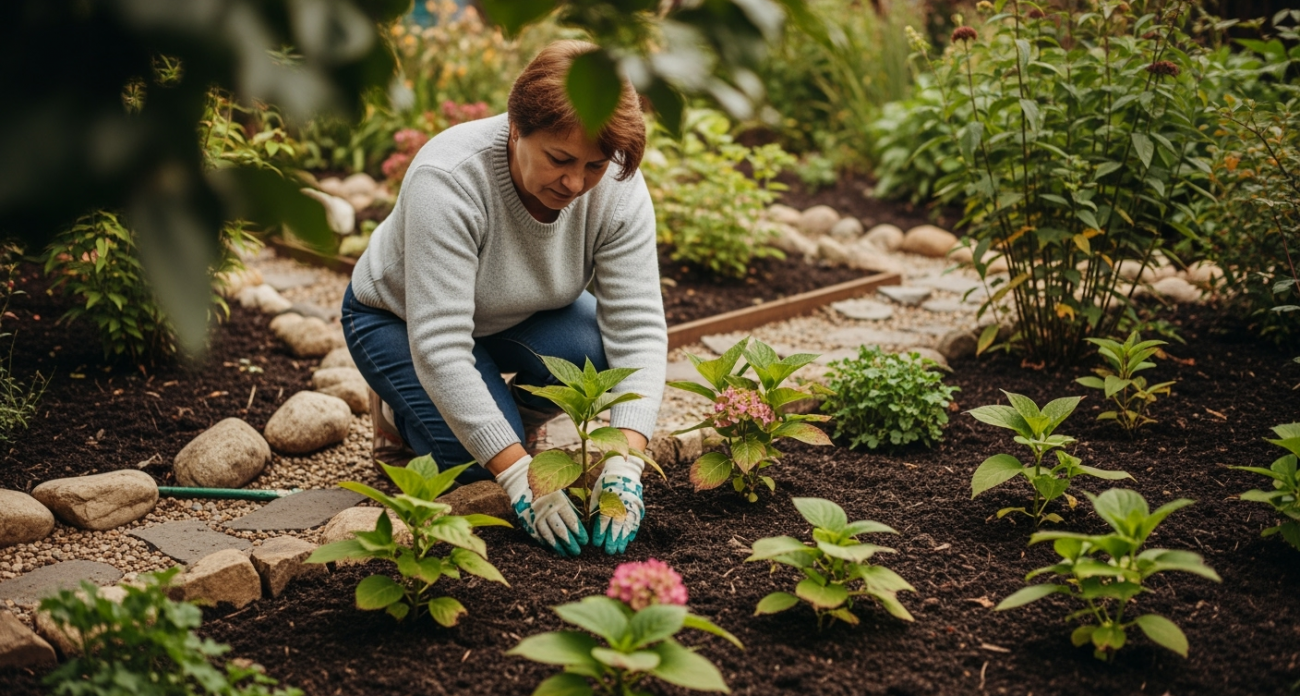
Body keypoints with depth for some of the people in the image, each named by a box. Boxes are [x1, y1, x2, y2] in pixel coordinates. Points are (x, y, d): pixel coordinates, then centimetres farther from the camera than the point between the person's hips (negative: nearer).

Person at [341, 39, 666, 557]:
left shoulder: (618, 188, -25)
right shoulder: (448, 180, -38)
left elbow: (637, 328, -26)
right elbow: (439, 349, -40)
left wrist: (624, 464, -38)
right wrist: (520, 477, -42)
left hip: (519, 316, 4)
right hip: (398, 317, -4)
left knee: (598, 350, -27)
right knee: (480, 463, -25)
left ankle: (521, 412, 5)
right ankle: (401, 409, 8)